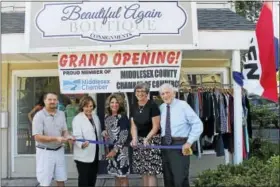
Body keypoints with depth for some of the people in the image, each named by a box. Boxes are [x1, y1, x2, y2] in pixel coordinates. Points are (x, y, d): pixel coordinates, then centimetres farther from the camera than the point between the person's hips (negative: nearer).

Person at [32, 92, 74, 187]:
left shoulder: (61, 114, 6)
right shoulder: (39, 116, -13)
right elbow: (37, 137, -18)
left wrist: (68, 136, -12)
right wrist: (56, 138, -26)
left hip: (59, 151, 5)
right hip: (45, 152, -5)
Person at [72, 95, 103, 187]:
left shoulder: (95, 117, 11)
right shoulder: (77, 118, -10)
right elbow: (77, 136, -22)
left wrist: (100, 151, 14)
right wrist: (82, 144, -41)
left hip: (95, 154, 7)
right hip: (83, 156, -6)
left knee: (92, 179, 14)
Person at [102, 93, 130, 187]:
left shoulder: (123, 117, -10)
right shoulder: (107, 117, 9)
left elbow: (124, 135, -15)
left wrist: (115, 149, -16)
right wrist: (104, 132, -1)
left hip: (120, 150, -6)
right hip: (111, 149, 7)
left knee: (122, 176, -1)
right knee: (116, 175, 14)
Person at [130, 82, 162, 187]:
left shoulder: (152, 105, -10)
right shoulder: (134, 107, 8)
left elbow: (156, 126, -11)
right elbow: (133, 126, 5)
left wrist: (147, 139, -21)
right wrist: (134, 139, -11)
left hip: (152, 141, -6)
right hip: (139, 141, 6)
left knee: (151, 172, -6)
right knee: (143, 171, 10)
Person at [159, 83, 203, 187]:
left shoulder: (182, 105, -4)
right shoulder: (161, 108, 10)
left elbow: (198, 124, -7)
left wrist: (189, 142, -13)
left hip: (180, 144, -5)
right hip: (165, 145, 5)